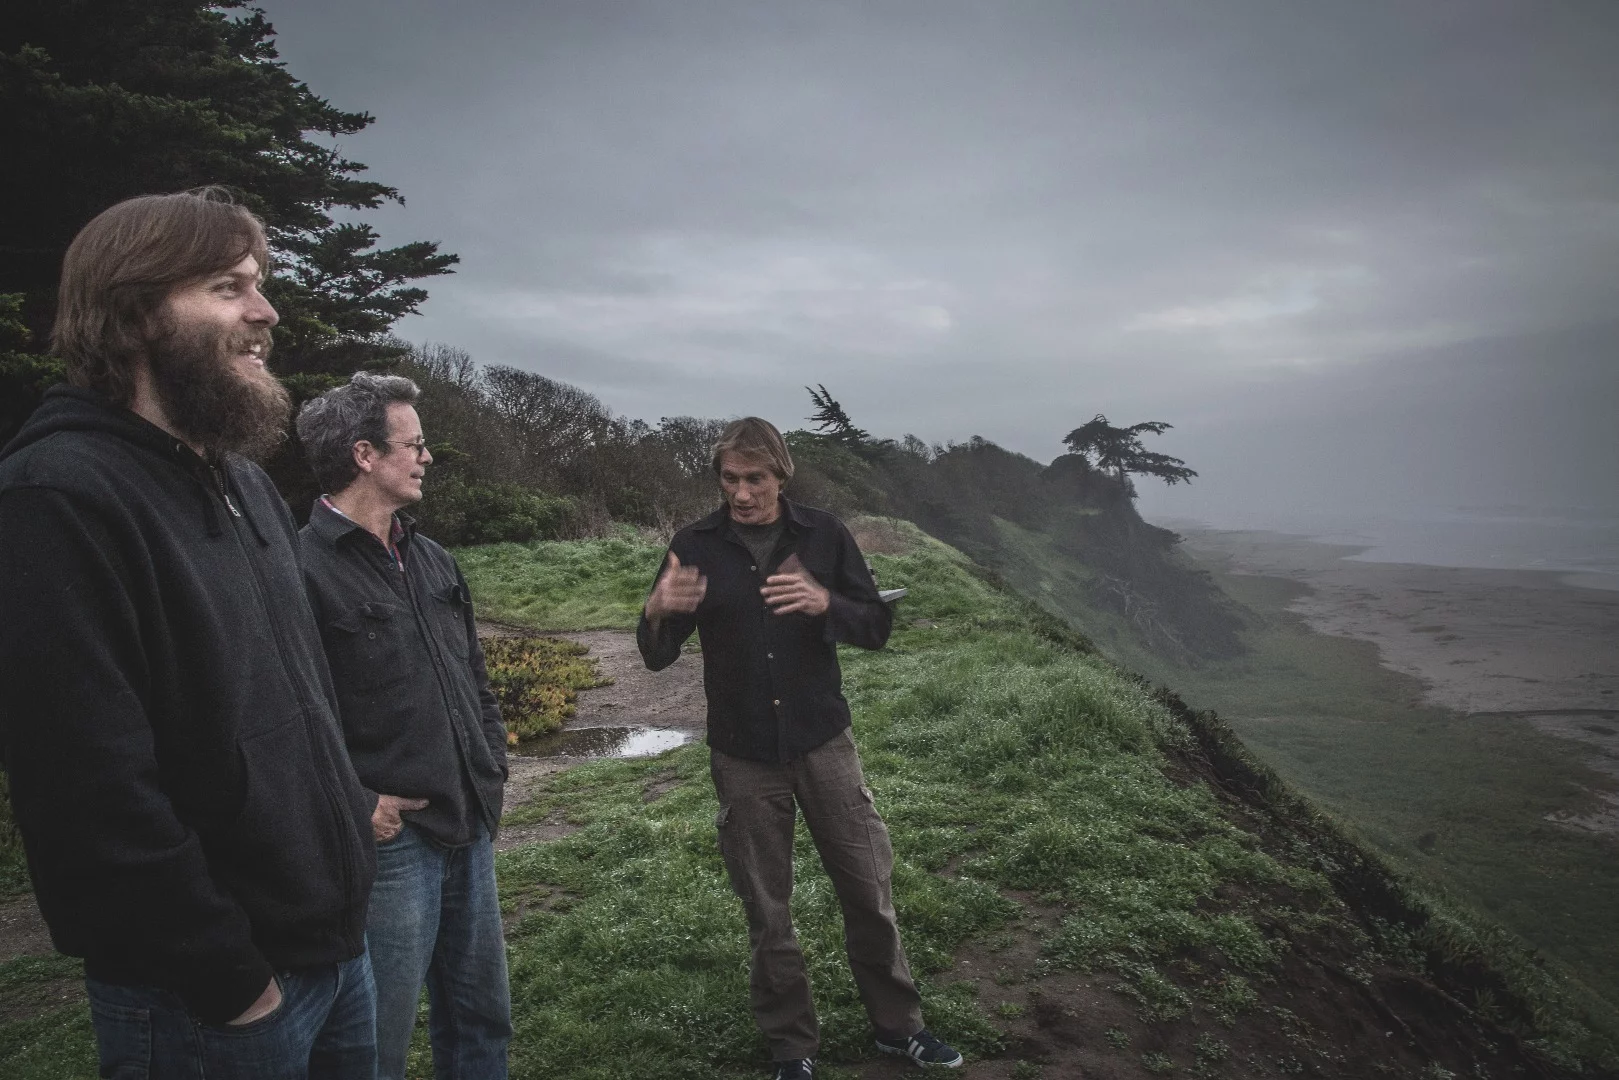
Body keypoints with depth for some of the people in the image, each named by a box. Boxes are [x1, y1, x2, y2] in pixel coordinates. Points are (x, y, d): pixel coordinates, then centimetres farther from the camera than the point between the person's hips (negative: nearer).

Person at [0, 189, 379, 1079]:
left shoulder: (246, 481, 10)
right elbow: (94, 796, -24)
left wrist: (349, 821, 11)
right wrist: (231, 982, -17)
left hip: (336, 941, 8)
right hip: (204, 999, -8)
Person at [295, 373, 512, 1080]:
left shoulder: (433, 560, 12)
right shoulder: (304, 566, -14)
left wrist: (493, 771, 11)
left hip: (470, 831, 8)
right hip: (390, 838, -7)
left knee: (481, 1020, 20)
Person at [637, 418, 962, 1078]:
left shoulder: (823, 535, -2)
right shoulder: (695, 546, -3)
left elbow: (876, 628, -3)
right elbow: (659, 657, -2)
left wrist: (825, 603, -24)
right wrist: (656, 613, -26)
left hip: (823, 743, 1)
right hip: (742, 758, 0)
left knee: (868, 890, 9)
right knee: (767, 913, 9)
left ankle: (896, 1024, 31)